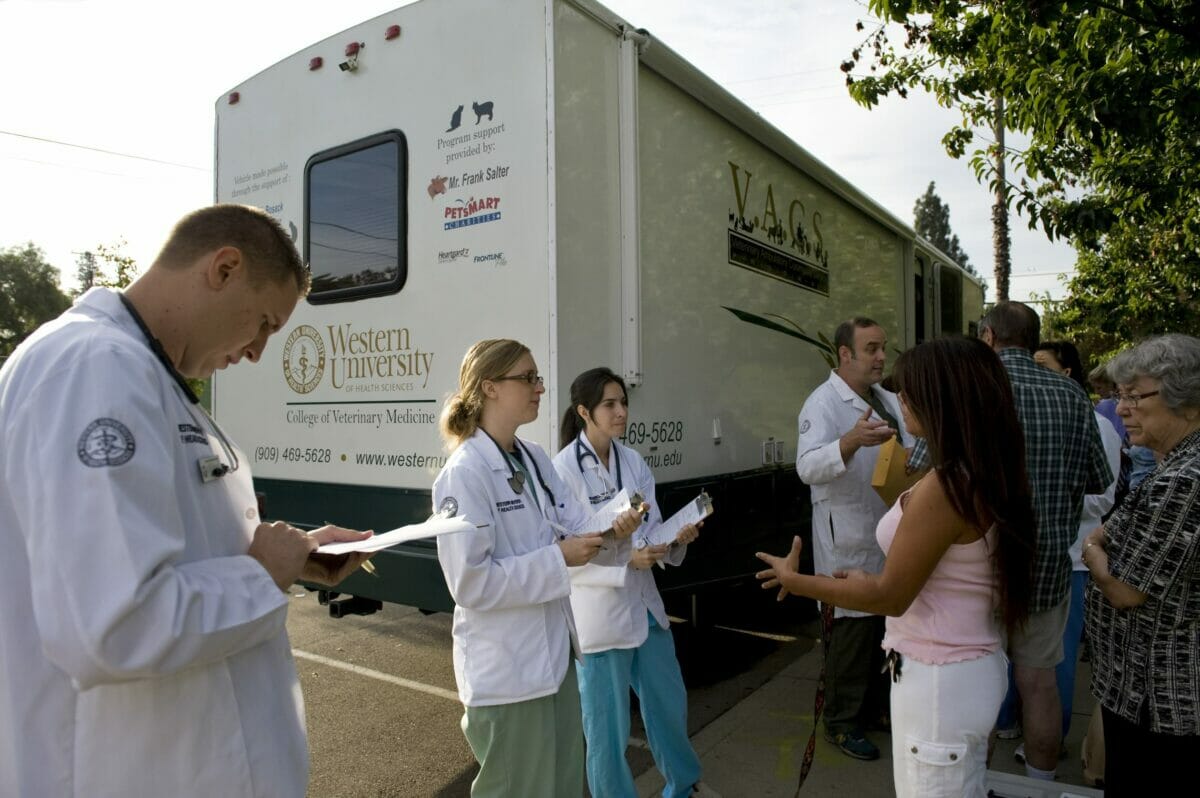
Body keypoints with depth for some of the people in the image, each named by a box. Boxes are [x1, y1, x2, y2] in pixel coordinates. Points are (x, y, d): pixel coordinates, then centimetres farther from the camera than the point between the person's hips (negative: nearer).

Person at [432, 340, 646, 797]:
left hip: (553, 649, 8)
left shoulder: (534, 459, 5)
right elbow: (470, 582, -25)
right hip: (505, 667, -8)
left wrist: (614, 528, -20)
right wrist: (558, 559, -24)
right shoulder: (464, 473, -22)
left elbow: (575, 523, 1)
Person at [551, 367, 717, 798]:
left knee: (669, 701, 23)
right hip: (597, 610, -6)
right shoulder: (564, 468, -15)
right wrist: (626, 560, -25)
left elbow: (651, 527, 5)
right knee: (608, 724, 9)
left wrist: (676, 537, -16)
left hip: (644, 602, 7)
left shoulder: (633, 461, 3)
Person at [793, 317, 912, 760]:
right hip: (848, 540, -8)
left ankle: (875, 706, 37)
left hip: (889, 534, 8)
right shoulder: (824, 403, -16)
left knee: (884, 622, 19)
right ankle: (841, 722, 19)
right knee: (853, 629, 2)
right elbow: (808, 466, -32)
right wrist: (851, 441, -49)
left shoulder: (888, 401, 10)